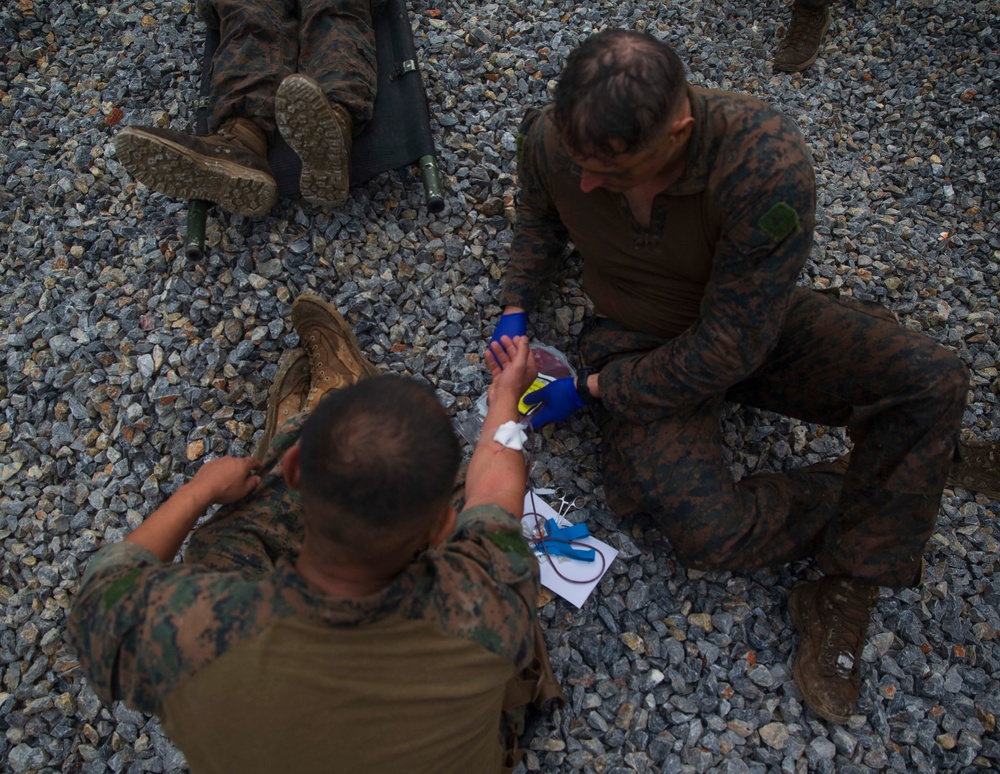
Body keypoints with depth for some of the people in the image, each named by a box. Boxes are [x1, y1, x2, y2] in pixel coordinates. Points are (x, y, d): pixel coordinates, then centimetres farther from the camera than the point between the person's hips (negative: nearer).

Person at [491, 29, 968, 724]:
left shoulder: (769, 165, -34)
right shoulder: (552, 140, -20)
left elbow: (729, 346, -29)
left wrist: (590, 391, -22)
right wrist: (516, 310, -5)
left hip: (753, 325, 0)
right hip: (640, 341, 1)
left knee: (933, 381, -24)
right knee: (708, 533, -26)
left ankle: (842, 595, -9)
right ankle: (851, 497, 6)